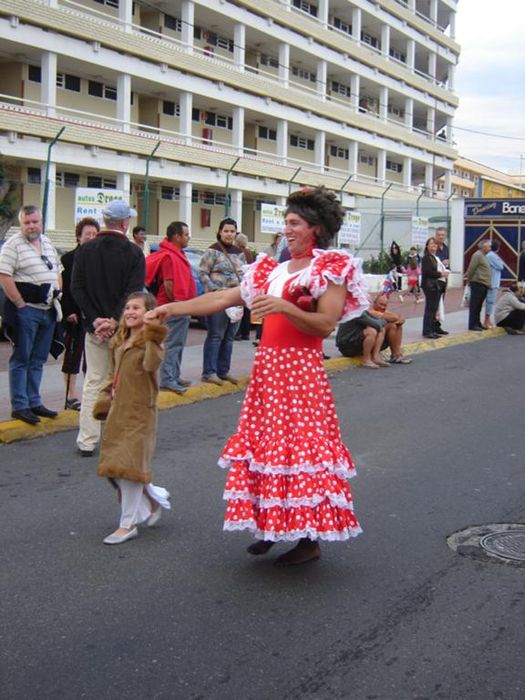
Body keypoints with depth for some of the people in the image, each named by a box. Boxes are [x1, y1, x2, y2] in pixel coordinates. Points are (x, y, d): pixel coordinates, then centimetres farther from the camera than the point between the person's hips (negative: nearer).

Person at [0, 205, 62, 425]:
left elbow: (57, 272, 23)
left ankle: (34, 402, 21)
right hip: (25, 311, -7)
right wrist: (21, 304, -16)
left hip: (48, 310, 7)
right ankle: (19, 406, 4)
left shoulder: (48, 244, 14)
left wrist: (57, 297, 10)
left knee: (38, 360, 12)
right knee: (21, 359, -1)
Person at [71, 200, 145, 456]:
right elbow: (134, 292, -16)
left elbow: (77, 288, -3)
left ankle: (87, 441, 8)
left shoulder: (85, 250, 2)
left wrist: (95, 320, -7)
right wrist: (115, 321, -16)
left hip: (94, 328, 3)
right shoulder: (133, 253, -7)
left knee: (93, 383, 9)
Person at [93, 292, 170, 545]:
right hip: (117, 412, 8)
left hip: (139, 413, -8)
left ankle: (128, 524, 7)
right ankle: (154, 496, 30)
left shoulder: (149, 342, -10)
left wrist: (152, 339, -34)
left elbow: (151, 364, -32)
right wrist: (104, 399, 12)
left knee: (130, 467, -4)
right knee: (115, 469, 11)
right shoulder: (118, 342, 13)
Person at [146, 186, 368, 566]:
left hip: (301, 370, -7)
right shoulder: (271, 270, 16)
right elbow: (223, 298, 15)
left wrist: (284, 307, -27)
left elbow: (326, 324, -14)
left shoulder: (332, 269, -2)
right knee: (267, 444, 9)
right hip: (267, 365, 7)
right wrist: (172, 308, 10)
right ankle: (272, 525, 21)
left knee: (303, 446, -5)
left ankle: (310, 538, 5)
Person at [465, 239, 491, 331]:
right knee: (474, 306, -6)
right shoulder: (477, 255, -11)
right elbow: (471, 269, -13)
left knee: (478, 306, 13)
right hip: (478, 284, -9)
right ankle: (472, 325, -4)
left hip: (483, 285, 9)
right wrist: (469, 280, -6)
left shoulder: (483, 256, 20)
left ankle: (477, 323, 18)